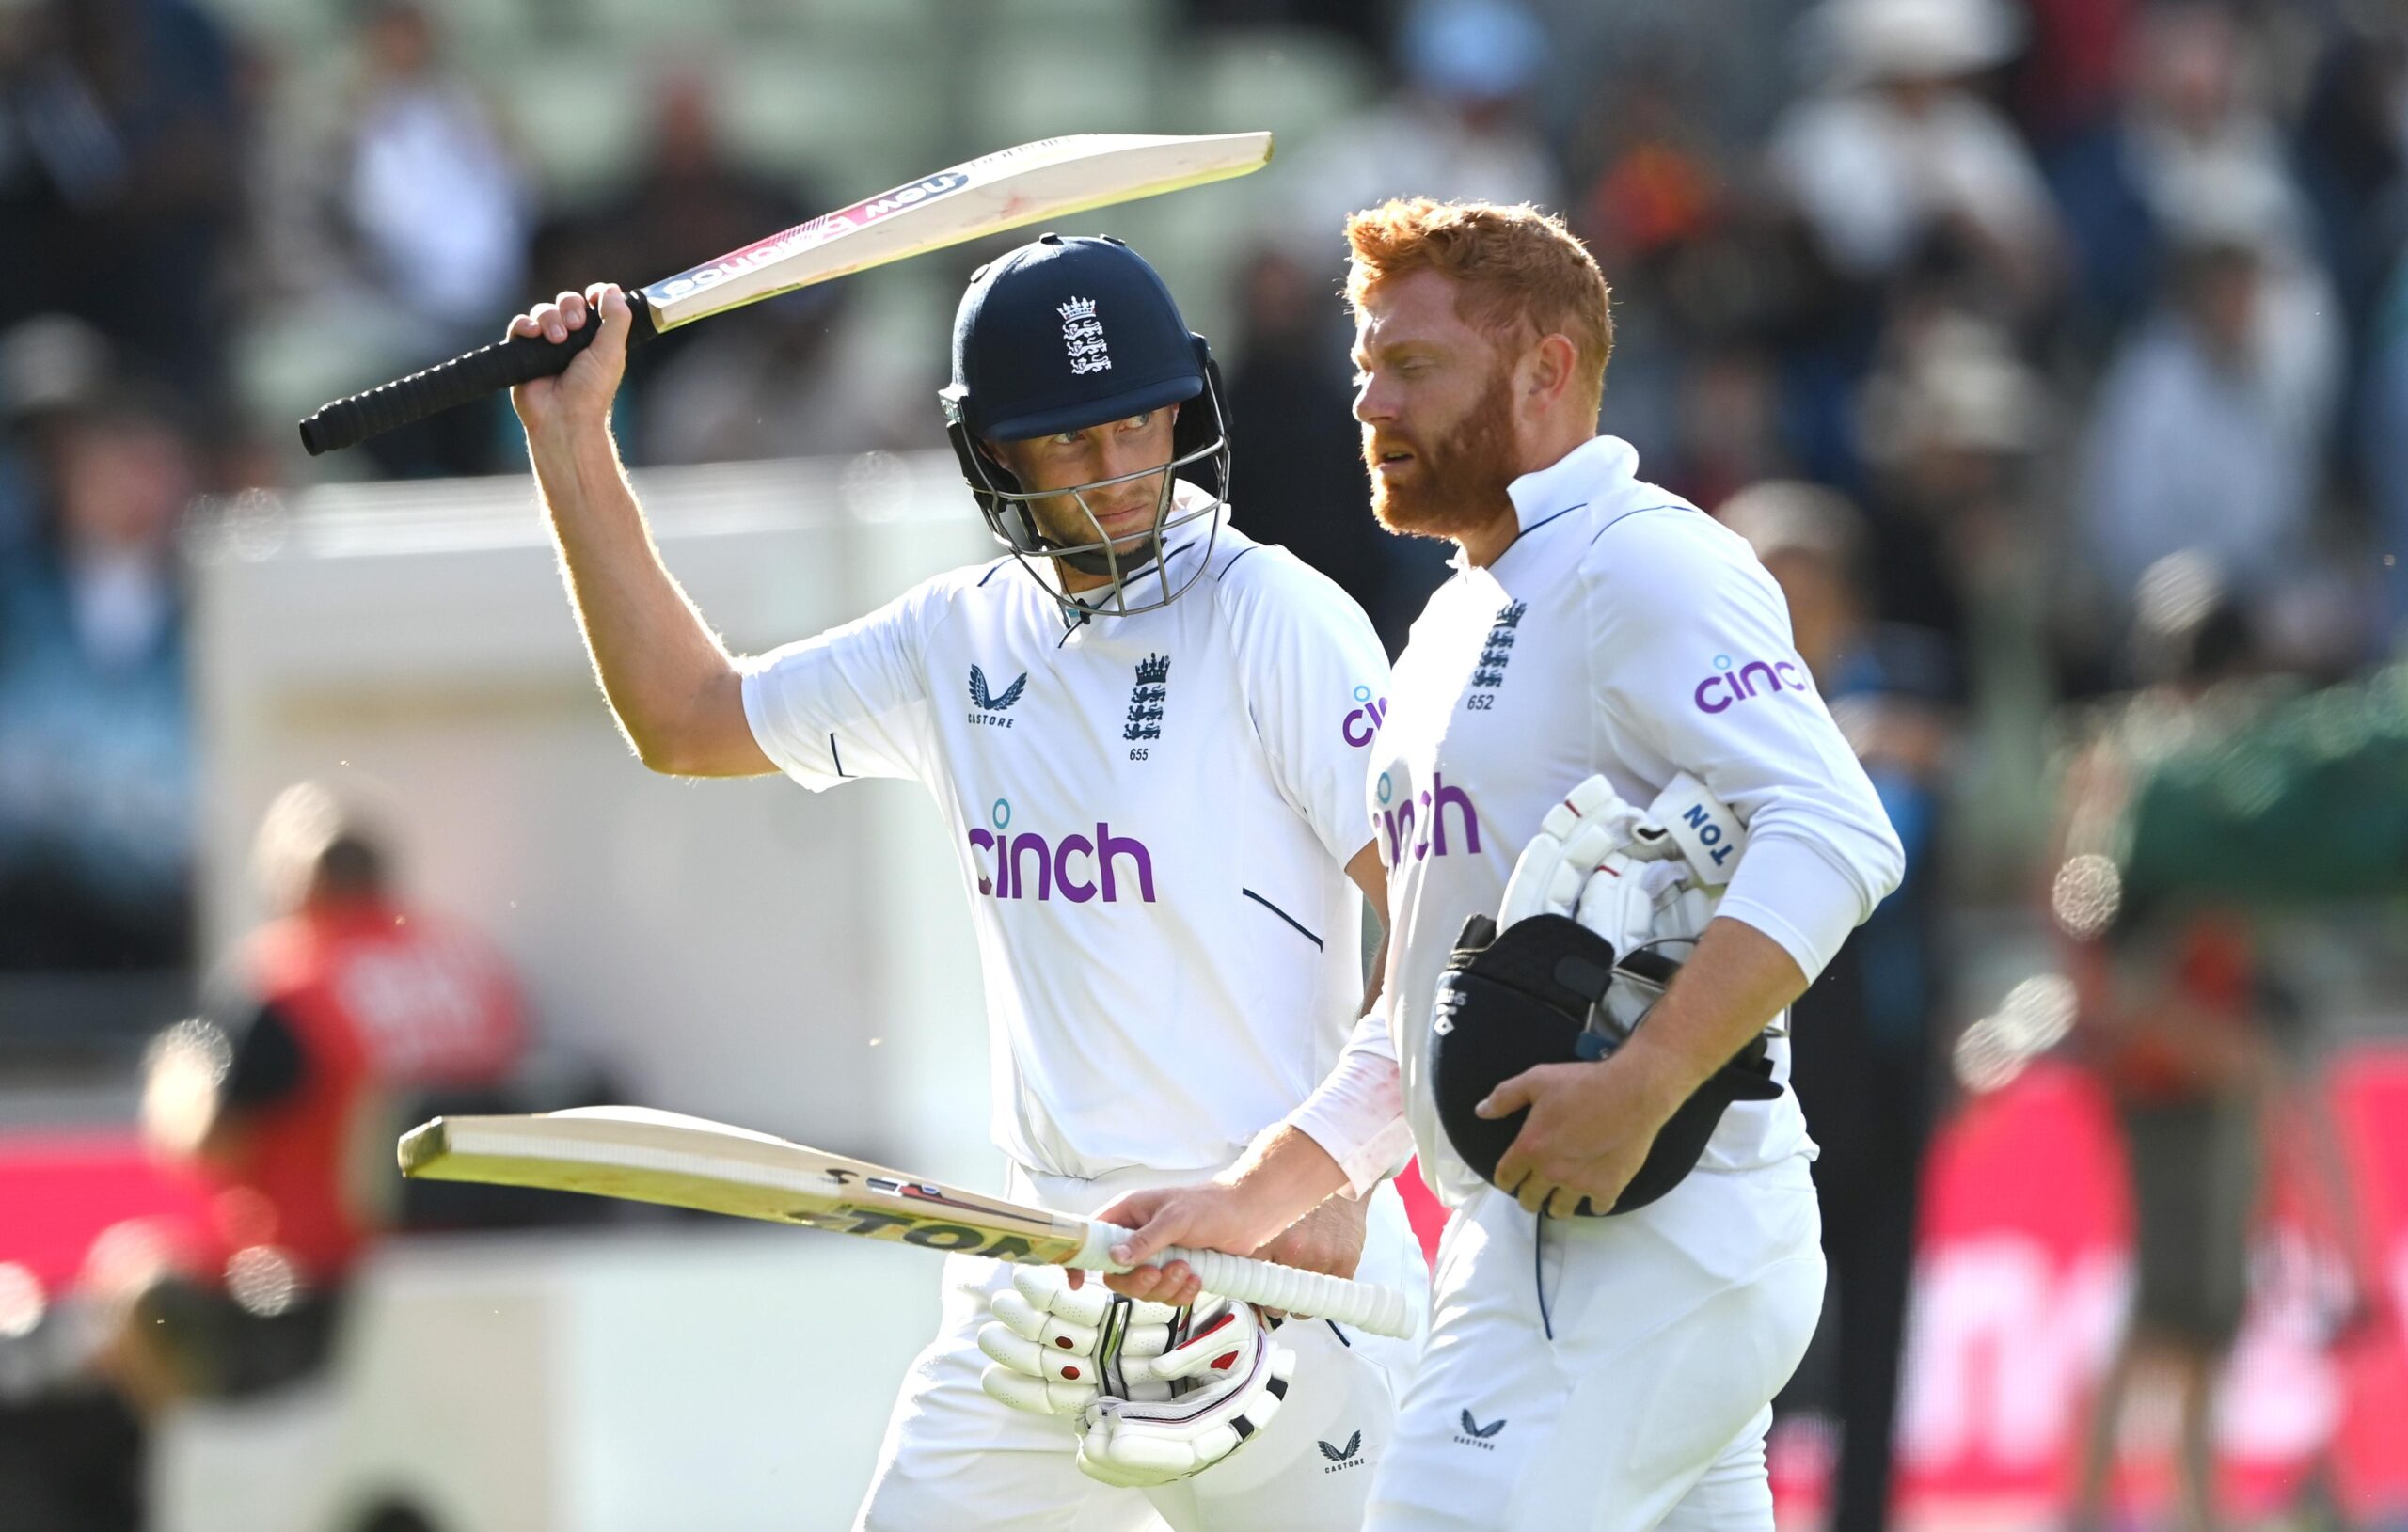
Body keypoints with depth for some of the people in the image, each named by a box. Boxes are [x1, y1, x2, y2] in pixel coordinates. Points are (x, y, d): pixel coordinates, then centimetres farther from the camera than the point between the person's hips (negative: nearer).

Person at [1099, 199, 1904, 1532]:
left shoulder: (1638, 564, -8)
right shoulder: (1456, 629, 23)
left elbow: (1832, 838, -22)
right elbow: (1420, 1024, 28)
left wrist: (1641, 1085, -31)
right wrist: (1244, 1206, 17)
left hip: (1644, 1238, -10)